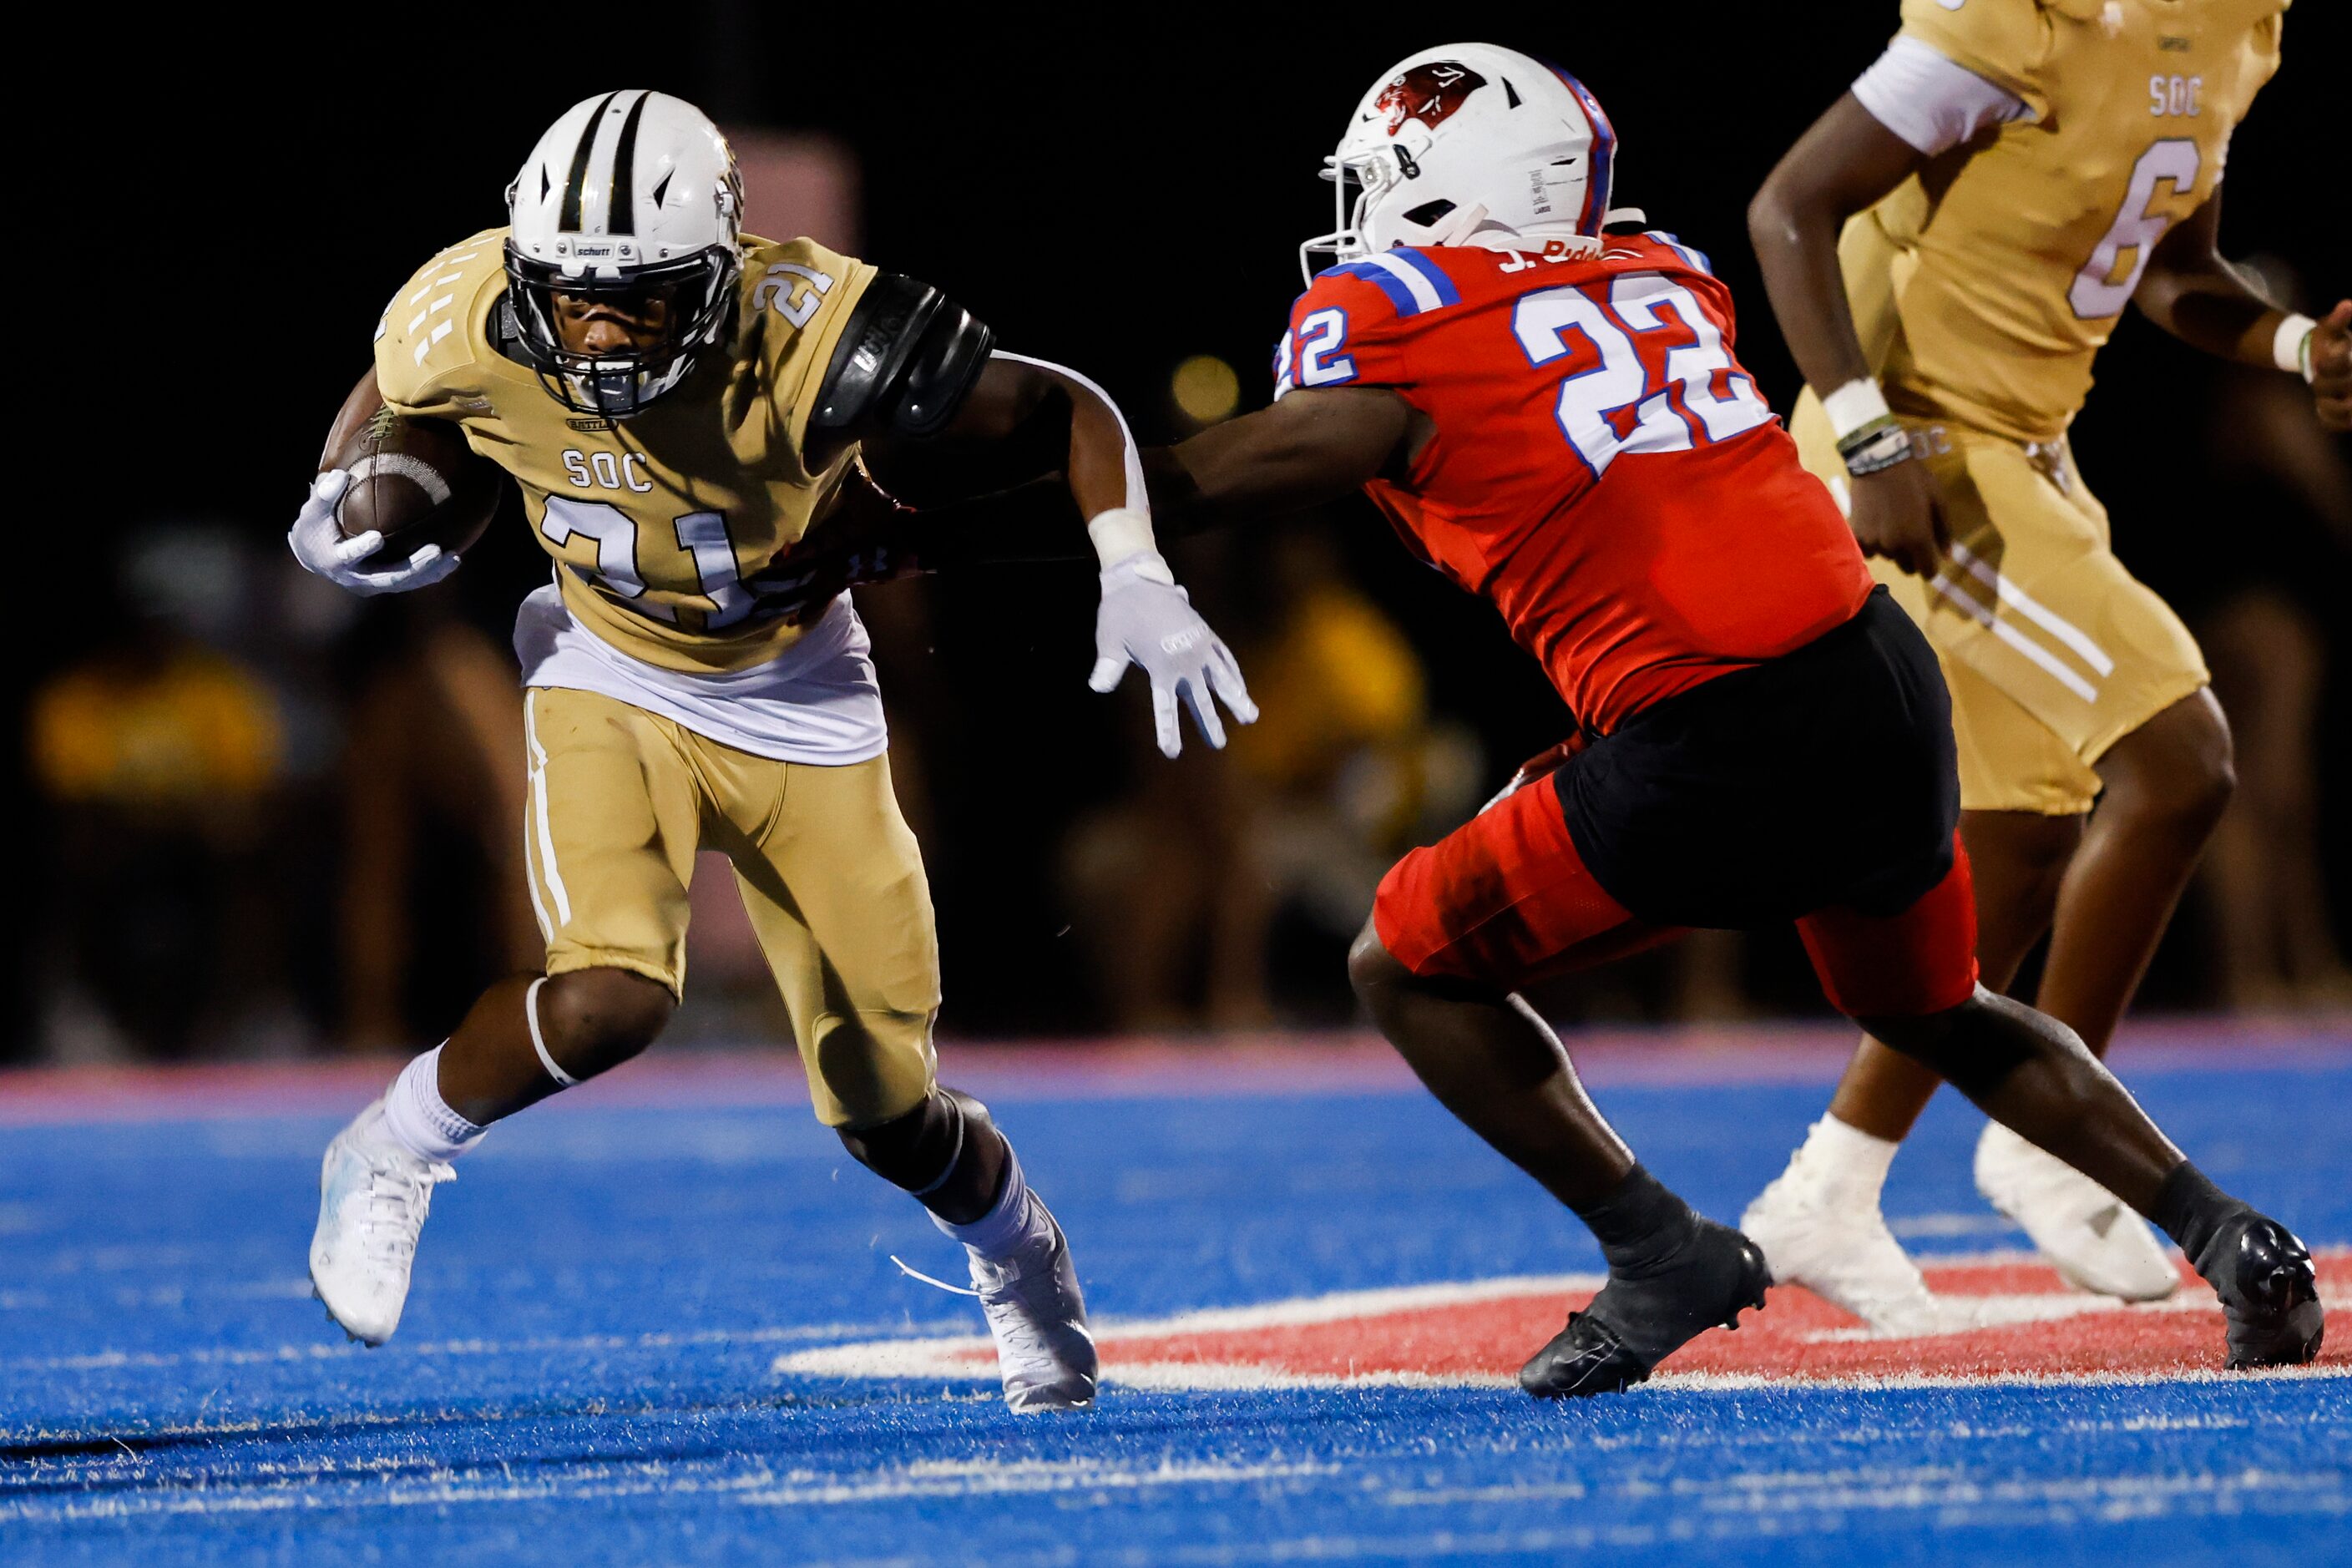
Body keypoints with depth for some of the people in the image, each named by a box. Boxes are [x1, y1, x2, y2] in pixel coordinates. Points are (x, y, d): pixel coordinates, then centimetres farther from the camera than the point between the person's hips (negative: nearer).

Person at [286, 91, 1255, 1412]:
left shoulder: (814, 346, -32)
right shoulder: (471, 332, -24)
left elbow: (1071, 413, -19)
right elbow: (392, 394, 3)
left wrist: (1136, 583, -32)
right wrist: (340, 506, -15)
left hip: (793, 703, 0)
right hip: (611, 682, 0)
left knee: (888, 1112, 5)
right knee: (613, 997, -28)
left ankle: (1021, 1263, 40)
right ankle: (392, 1161, 1)